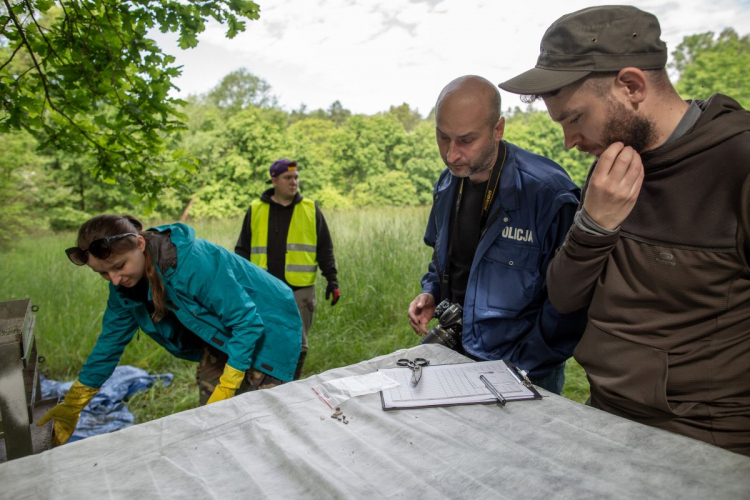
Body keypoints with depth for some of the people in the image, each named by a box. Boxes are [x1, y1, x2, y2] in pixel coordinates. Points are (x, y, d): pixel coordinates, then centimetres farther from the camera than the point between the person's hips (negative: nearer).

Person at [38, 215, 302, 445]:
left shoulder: (195, 263, -34)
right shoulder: (125, 283, -9)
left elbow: (248, 323, -29)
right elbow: (112, 338, 4)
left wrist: (225, 389, -28)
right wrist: (73, 403, 6)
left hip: (267, 328, -7)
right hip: (223, 331, 7)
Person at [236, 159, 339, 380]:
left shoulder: (311, 210, 7)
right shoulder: (255, 210, 8)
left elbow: (325, 249, 9)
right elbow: (243, 249, 13)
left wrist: (332, 279, 1)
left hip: (300, 289, 0)